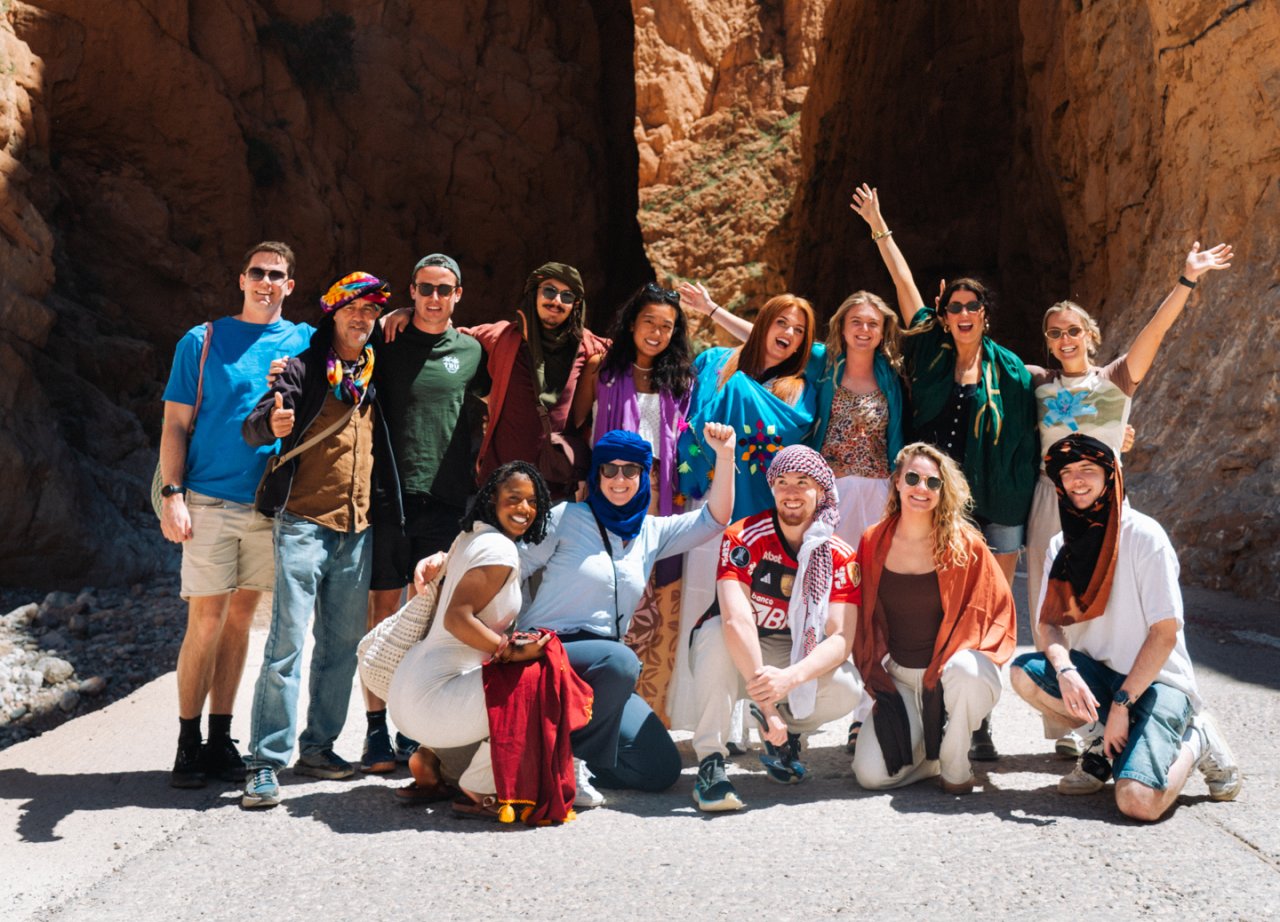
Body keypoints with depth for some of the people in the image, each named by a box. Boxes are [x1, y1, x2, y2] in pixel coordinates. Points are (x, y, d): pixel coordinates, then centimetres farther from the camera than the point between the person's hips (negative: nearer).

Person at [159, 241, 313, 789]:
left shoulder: (304, 342, 9)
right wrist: (172, 495, -8)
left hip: (270, 502, 3)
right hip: (209, 499, -2)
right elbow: (176, 425, 1)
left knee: (241, 616, 9)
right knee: (206, 620, -4)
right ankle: (188, 745, 8)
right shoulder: (202, 341, 3)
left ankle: (221, 740, 18)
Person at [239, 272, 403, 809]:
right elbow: (252, 428, -13)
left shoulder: (375, 376, 13)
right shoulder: (303, 369, -2)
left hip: (358, 528, 6)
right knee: (287, 642, -9)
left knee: (343, 644, 10)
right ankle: (266, 762, -4)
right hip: (304, 523, -6)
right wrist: (270, 424, -35)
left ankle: (318, 746, 22)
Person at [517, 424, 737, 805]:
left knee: (662, 770, -4)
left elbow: (713, 520, 2)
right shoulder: (567, 518, -1)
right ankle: (569, 760, -17)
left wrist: (724, 455, -11)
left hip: (605, 671, 5)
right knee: (618, 659, -38)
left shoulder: (651, 532, 11)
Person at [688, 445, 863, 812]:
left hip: (795, 659, 2)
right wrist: (766, 699, -41)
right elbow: (737, 620, -33)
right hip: (735, 659, -2)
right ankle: (710, 763, -30)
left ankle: (787, 731, 7)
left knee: (847, 689, -27)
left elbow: (841, 639, -22)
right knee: (719, 631, -36)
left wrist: (788, 678, -41)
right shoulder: (743, 538, -19)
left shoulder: (840, 557, -11)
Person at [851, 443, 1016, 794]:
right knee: (871, 773, -18)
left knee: (964, 671, -40)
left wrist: (951, 665, -19)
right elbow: (864, 622, 5)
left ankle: (955, 768, -12)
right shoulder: (873, 543, -1)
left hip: (954, 671, -2)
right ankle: (925, 749, 16)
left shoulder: (965, 545, -7)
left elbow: (997, 609, -6)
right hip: (898, 678, 2)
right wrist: (879, 683, -6)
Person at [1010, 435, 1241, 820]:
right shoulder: (1061, 545, 4)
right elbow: (1050, 622, -2)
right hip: (1098, 674, 6)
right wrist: (1064, 669, -25)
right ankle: (1100, 744, 1)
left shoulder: (1144, 535, -13)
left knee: (1138, 801, -26)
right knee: (1024, 672, -24)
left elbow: (1165, 632, -15)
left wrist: (1122, 703, -18)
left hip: (1157, 681, -5)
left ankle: (1194, 741, 6)